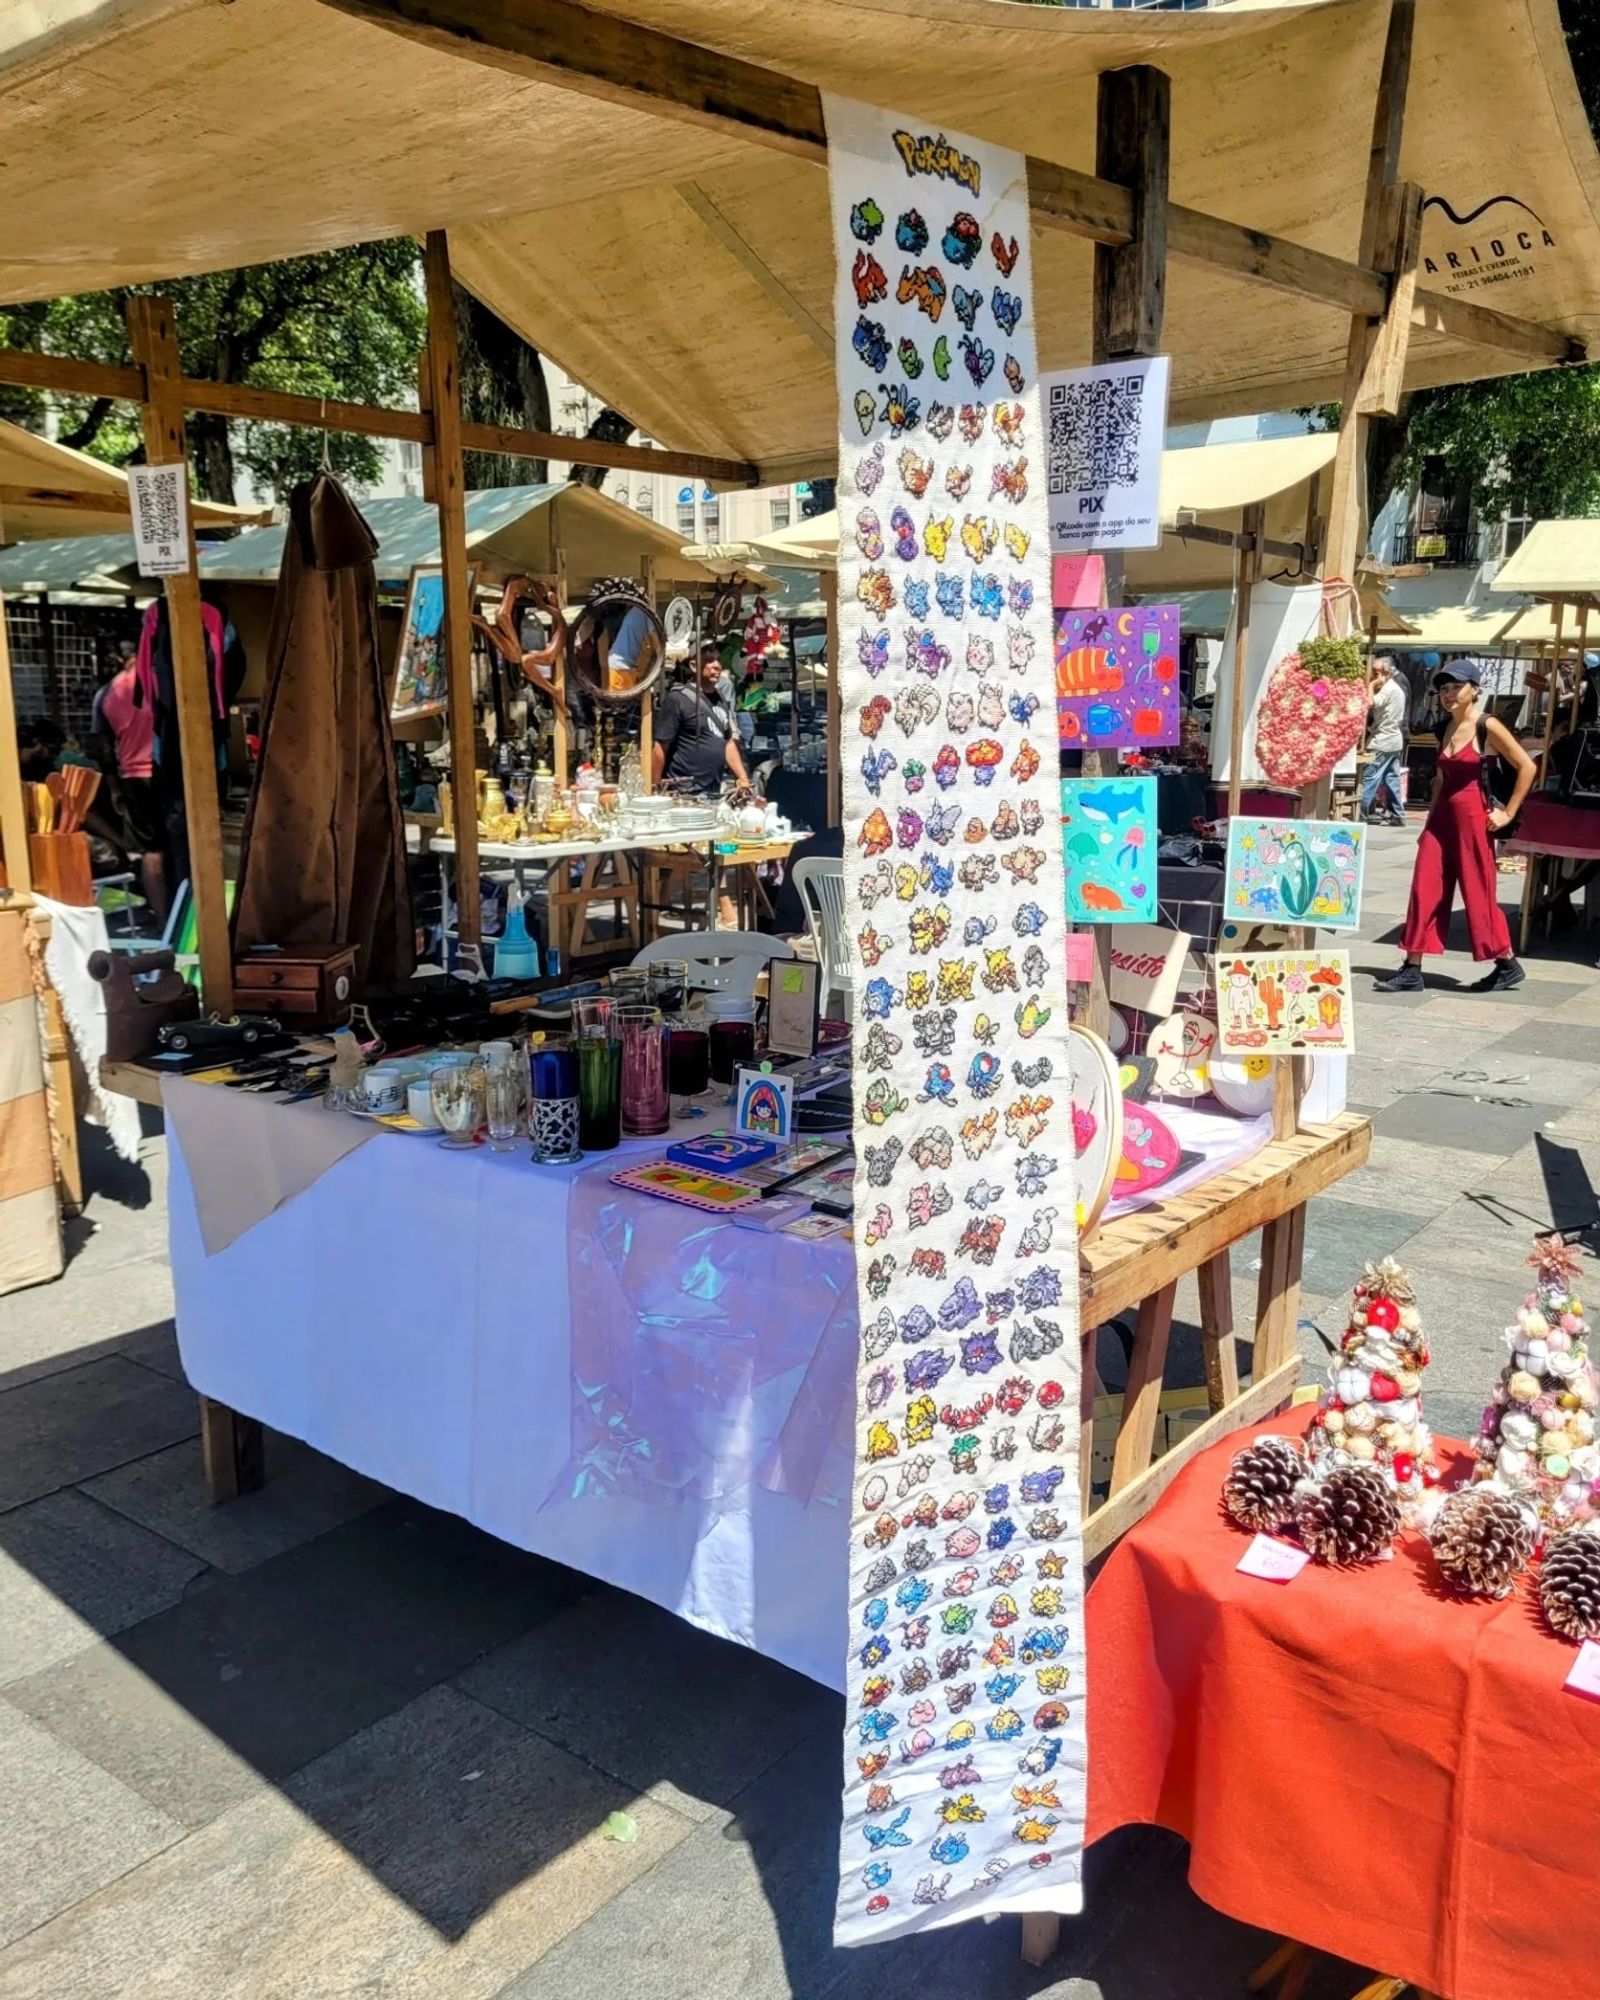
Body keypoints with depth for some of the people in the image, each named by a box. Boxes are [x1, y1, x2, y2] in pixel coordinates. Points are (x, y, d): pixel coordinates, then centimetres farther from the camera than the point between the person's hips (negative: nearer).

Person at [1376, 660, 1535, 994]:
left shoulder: (1487, 727, -9)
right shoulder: (1444, 729, 10)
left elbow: (1527, 767, -10)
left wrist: (1508, 812, -9)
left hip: (1472, 817, -6)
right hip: (1442, 816, 6)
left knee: (1478, 894, 1)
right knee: (1425, 891, 2)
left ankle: (1507, 965, 17)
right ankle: (1412, 970, 5)